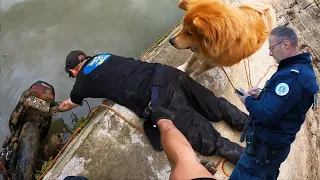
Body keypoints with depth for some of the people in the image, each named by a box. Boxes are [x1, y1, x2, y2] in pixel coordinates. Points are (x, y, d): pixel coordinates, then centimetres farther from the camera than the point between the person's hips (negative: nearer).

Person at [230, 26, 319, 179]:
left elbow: (267, 115, -29)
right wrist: (261, 95, 3)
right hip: (276, 145, 11)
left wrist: (248, 100, -11)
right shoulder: (303, 69, 7)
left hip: (265, 148, -10)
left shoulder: (291, 76, -27)